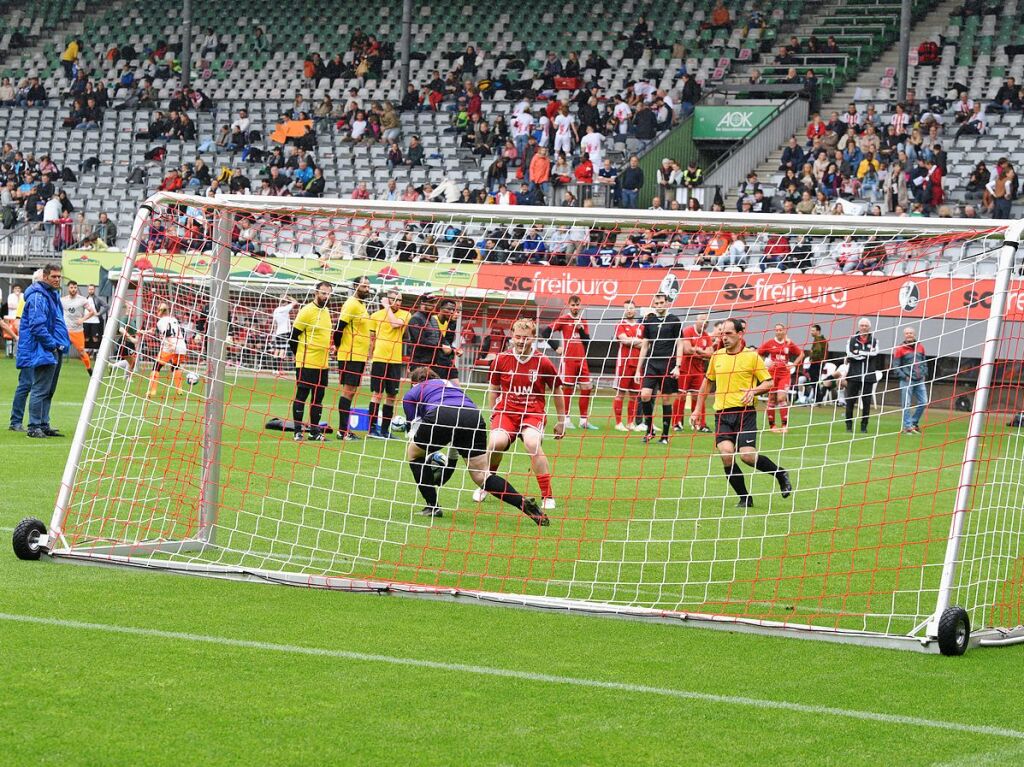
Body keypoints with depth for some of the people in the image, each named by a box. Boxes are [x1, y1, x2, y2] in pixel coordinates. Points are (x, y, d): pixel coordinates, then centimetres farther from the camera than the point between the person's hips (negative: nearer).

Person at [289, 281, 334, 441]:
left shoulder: (326, 311, 13)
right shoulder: (306, 311, -12)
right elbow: (293, 335, -9)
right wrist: (298, 355, -1)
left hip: (323, 364, 8)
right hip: (306, 364, -8)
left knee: (318, 398, 9)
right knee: (301, 396, -2)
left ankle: (315, 431, 15)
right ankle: (298, 431, 1)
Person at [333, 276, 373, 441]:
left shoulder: (361, 305, 16)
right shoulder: (351, 304, -13)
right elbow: (339, 327, -18)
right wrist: (339, 347, -9)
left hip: (359, 356, 9)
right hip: (350, 356, -9)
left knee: (351, 391, 10)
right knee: (348, 390, -9)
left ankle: (344, 429, 13)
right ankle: (343, 430, -8)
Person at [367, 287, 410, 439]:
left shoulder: (405, 314, 3)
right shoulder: (376, 316, 5)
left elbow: (395, 323, -18)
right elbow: (372, 339, 11)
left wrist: (387, 307, -7)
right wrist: (370, 359, 8)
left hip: (395, 360, 2)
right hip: (379, 359, -2)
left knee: (391, 395, 5)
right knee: (377, 393, -6)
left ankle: (385, 429, 12)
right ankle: (372, 428, -4)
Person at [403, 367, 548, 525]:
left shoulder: (411, 394, 30)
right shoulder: (450, 384, 43)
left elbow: (415, 427, 27)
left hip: (440, 417, -4)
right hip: (474, 416, 4)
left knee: (413, 453, 25)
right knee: (482, 475, 6)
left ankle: (432, 506, 19)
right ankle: (524, 503, -16)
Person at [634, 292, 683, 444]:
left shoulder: (674, 321, 2)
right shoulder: (649, 321, 10)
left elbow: (679, 345, 1)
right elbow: (644, 346, 14)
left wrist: (677, 366, -9)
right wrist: (638, 369, 11)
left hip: (668, 365, -2)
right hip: (651, 363, 2)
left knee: (667, 400, 1)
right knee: (645, 395, -13)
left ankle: (665, 435, 9)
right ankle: (649, 430, 2)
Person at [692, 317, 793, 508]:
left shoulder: (752, 356, -1)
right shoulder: (717, 356, 12)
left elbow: (769, 382, 2)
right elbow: (707, 383, 24)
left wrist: (754, 390, -17)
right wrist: (697, 410, 22)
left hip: (745, 412, -3)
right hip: (722, 413, 3)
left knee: (747, 455, -14)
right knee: (726, 453, -16)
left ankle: (780, 473, 16)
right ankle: (744, 498, -1)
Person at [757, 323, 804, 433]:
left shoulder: (789, 344, 3)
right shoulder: (770, 343, 0)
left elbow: (801, 354, 16)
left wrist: (793, 364, 4)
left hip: (785, 374, 0)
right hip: (772, 373, 0)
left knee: (781, 398, -12)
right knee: (771, 399, 4)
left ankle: (785, 425, -6)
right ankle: (771, 425, 13)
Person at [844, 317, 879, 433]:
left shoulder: (874, 340, 8)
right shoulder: (852, 340, 6)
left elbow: (874, 353, -11)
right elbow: (849, 354, -10)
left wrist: (858, 353, -12)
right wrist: (867, 354, -11)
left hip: (868, 376, 1)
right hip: (854, 375, -1)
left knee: (867, 402, 2)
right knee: (850, 401, 1)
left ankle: (864, 426, 11)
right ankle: (849, 425, 9)